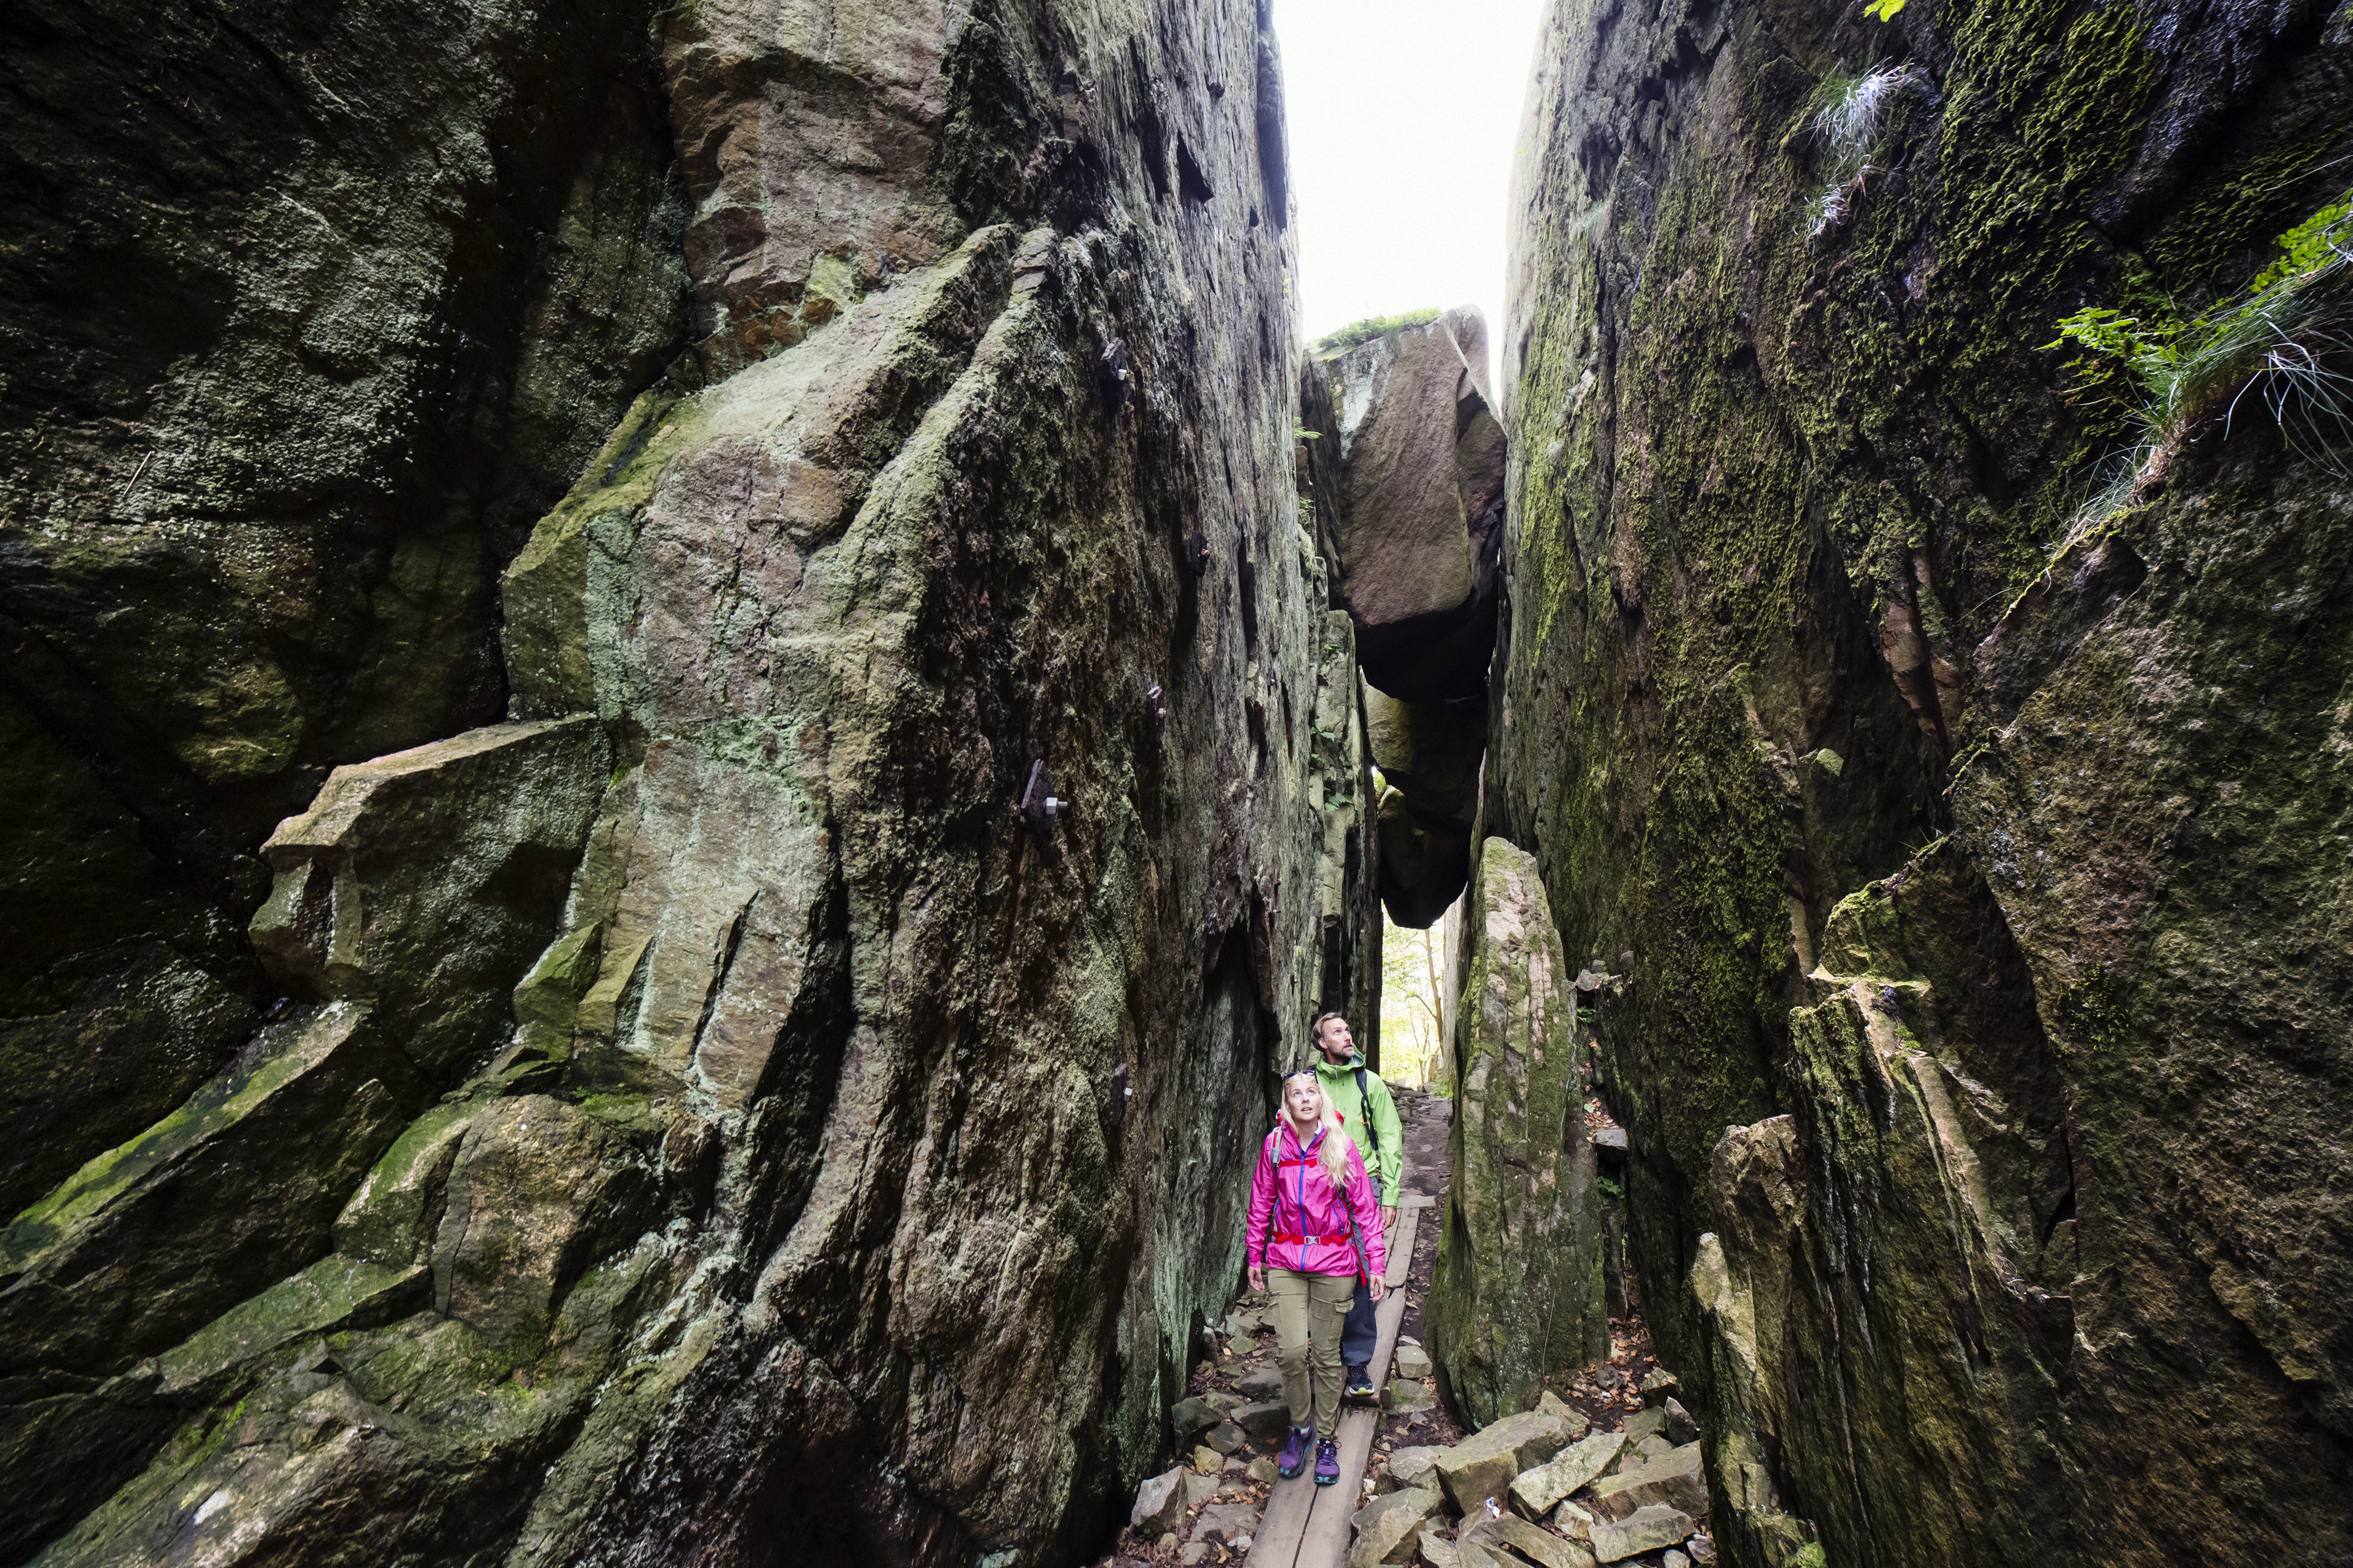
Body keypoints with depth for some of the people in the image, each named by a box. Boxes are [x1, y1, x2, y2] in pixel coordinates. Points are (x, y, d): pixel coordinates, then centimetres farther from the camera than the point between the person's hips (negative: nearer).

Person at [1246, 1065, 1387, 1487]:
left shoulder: (1341, 1147, -7)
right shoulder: (1274, 1145, -3)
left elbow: (1365, 1207, -1)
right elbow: (1261, 1203, 8)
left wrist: (1377, 1264, -1)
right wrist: (1255, 1257, 12)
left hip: (1333, 1262, -1)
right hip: (1285, 1260, 1)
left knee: (1326, 1354, 8)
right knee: (1291, 1350, -5)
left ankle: (1327, 1439, 29)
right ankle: (1300, 1427, 22)